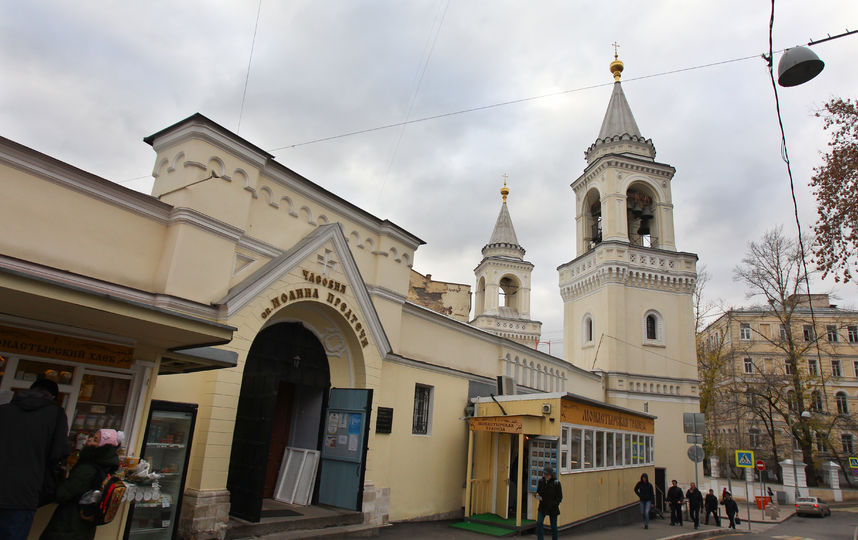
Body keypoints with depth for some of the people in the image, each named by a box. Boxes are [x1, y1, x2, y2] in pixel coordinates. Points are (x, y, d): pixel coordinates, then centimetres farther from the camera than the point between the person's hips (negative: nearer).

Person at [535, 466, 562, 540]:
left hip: (553, 508, -2)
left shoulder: (556, 483, -11)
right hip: (542, 507, 2)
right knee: (539, 523, -10)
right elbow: (538, 491, 11)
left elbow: (560, 496, -4)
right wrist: (538, 496, -11)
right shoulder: (541, 481, -2)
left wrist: (555, 504, -15)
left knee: (553, 526, 9)